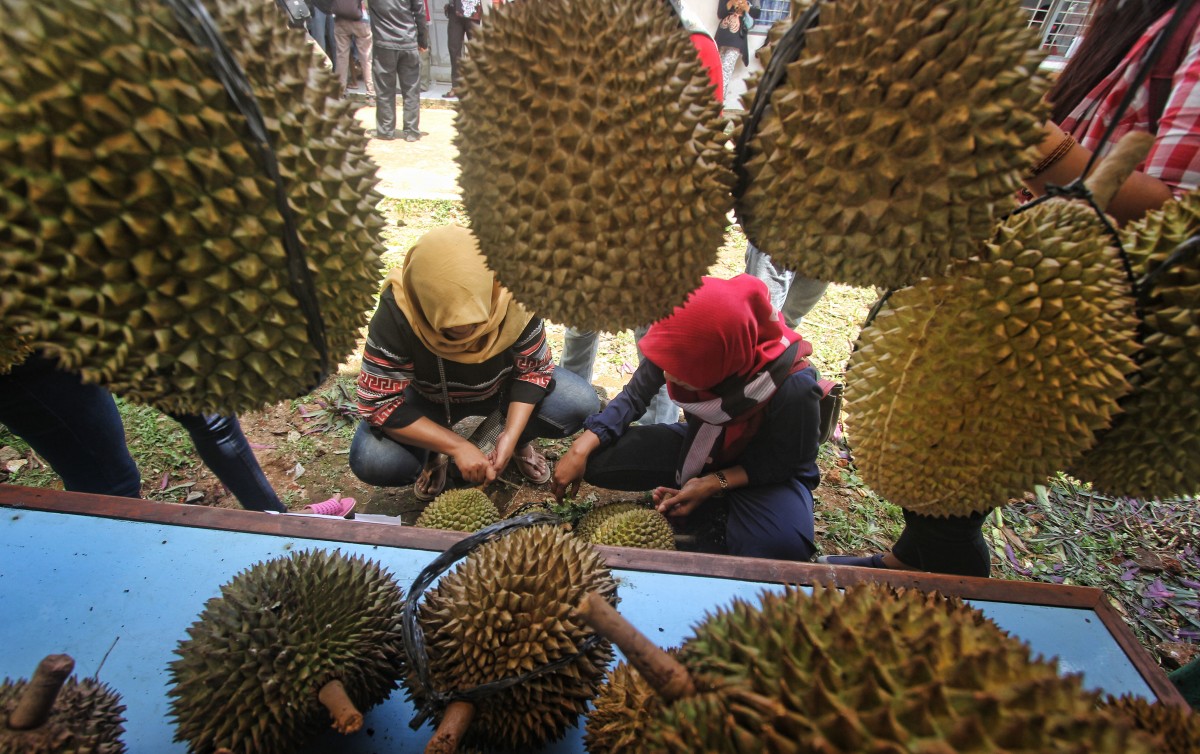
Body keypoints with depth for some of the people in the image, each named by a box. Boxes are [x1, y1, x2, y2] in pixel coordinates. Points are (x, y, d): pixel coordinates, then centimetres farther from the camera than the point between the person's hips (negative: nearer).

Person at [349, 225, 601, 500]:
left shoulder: (513, 301, -30)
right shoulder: (394, 315, -33)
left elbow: (533, 370, -16)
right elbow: (379, 403, -27)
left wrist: (511, 434, -29)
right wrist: (457, 446, -33)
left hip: (501, 385, 1)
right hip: (430, 398, -1)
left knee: (582, 403, -22)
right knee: (371, 461, -27)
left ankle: (521, 441, 10)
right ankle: (431, 457, 9)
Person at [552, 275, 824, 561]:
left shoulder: (794, 387, -35)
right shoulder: (684, 349, -25)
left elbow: (790, 462, -16)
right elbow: (635, 395, -9)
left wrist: (714, 484, -25)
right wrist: (581, 449, -20)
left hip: (765, 472, -3)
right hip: (700, 447, 4)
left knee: (780, 547, -36)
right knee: (596, 459, -15)